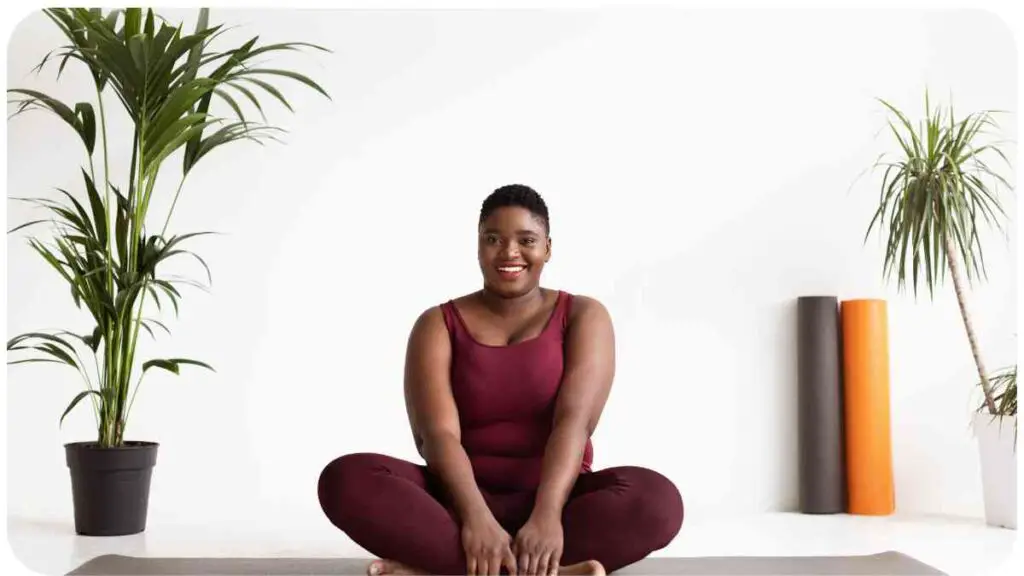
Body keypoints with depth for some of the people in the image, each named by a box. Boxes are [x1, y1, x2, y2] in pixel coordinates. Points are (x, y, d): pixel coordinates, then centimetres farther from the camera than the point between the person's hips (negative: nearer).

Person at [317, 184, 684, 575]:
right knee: (347, 479, -27)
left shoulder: (583, 316, 3)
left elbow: (575, 421, -13)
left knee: (656, 499, -32)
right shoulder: (438, 325, 4)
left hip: (556, 498, 0)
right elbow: (437, 434, -12)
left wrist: (546, 515, -30)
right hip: (462, 499, 0)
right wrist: (477, 518, -30)